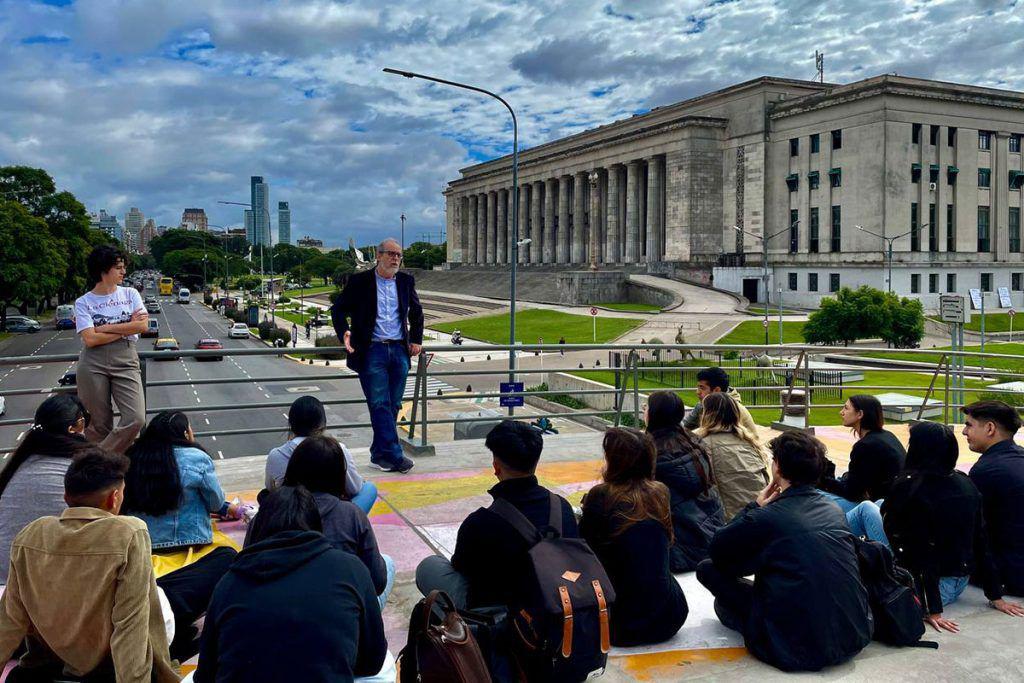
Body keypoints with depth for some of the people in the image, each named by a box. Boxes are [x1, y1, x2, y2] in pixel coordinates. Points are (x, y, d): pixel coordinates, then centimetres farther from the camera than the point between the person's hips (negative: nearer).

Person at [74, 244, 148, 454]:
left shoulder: (130, 294, 10)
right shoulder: (83, 302, 3)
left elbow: (143, 326, -4)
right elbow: (90, 339, -9)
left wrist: (102, 328, -5)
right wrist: (126, 328, -4)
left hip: (125, 360, 2)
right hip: (93, 363, -2)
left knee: (136, 419, -13)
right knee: (98, 423, 2)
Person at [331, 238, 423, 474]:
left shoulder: (406, 281, 11)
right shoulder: (359, 281, 0)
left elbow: (416, 312, 25)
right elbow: (338, 309, 3)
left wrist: (416, 340, 16)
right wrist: (344, 333, -14)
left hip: (399, 350, 4)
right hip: (371, 351, -4)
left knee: (392, 406, 6)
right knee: (380, 405, -9)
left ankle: (379, 454, 15)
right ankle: (393, 455, -8)